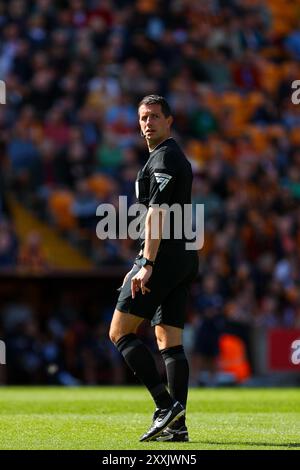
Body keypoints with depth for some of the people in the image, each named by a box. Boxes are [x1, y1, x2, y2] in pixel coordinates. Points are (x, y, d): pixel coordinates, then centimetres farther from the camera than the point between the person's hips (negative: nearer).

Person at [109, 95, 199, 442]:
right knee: (169, 341, 6)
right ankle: (176, 424, 0)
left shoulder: (164, 157, -9)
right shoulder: (179, 158, 22)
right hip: (184, 258, 10)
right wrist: (143, 264, 29)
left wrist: (146, 264, -24)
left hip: (163, 257, -10)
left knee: (120, 332, -7)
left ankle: (166, 405, -15)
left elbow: (157, 213, -19)